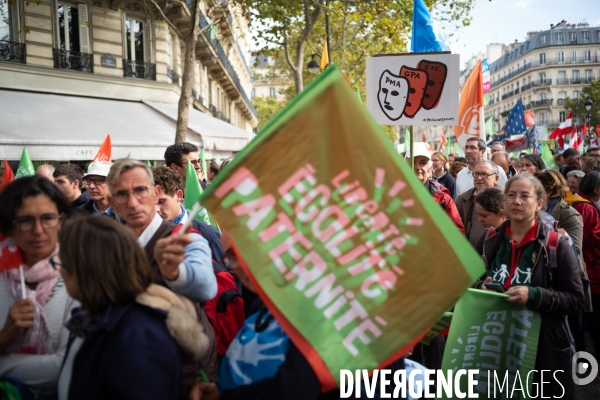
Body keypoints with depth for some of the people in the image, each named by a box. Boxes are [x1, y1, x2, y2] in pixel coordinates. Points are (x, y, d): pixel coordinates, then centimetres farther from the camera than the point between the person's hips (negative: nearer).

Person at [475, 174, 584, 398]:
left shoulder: (555, 244, -9)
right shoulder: (490, 240, 2)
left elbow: (576, 301, -11)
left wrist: (534, 295, -25)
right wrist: (481, 287, -9)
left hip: (543, 348, -3)